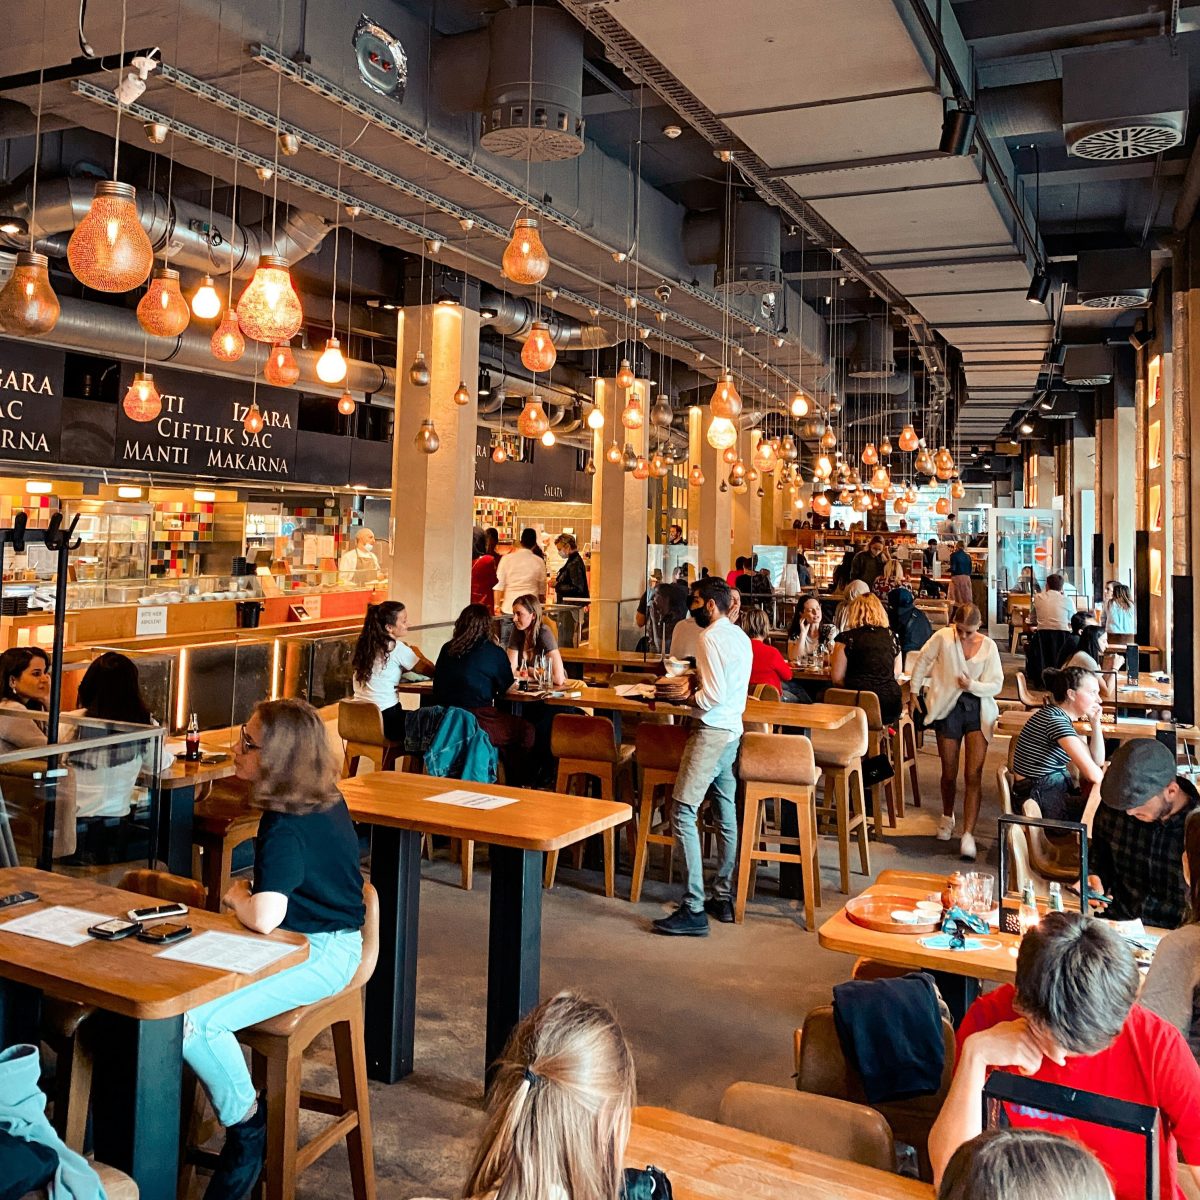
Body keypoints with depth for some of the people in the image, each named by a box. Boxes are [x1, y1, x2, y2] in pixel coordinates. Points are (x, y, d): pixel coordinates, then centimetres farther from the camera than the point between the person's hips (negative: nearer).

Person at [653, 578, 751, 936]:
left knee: (683, 813, -9)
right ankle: (723, 898, 22)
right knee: (725, 815, 14)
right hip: (733, 729, 10)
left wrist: (689, 696, -3)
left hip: (712, 731, -10)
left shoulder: (710, 638, -14)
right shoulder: (741, 637, 14)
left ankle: (693, 910, -10)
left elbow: (713, 697, -20)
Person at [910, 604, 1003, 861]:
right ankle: (947, 817, 37)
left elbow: (996, 685, -1)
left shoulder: (989, 647, -2)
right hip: (948, 707, 0)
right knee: (949, 773, 9)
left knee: (973, 775, -9)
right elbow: (923, 662, 7)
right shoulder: (943, 637, -6)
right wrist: (915, 691, 10)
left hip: (978, 709, 0)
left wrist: (973, 685, -18)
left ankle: (968, 835, -8)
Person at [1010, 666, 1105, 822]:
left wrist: (1095, 722, 6)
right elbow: (1093, 774, -22)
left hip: (1057, 790, 10)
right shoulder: (1056, 720, -19)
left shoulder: (1062, 717, 11)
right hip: (1041, 800, -10)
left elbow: (1097, 761, 14)